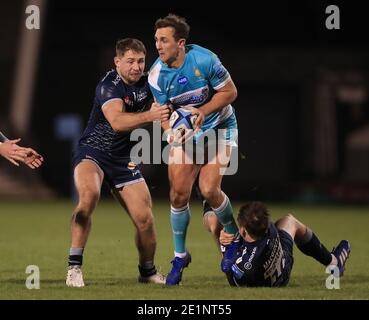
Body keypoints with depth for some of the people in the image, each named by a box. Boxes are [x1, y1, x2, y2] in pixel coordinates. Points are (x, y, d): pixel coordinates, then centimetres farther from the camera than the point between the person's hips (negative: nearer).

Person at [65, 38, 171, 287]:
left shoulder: (146, 83, -1)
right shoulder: (109, 86, -20)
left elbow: (161, 112, 16)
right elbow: (117, 121, -38)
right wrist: (149, 116, -51)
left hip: (124, 159, 6)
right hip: (92, 152, -6)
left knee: (145, 219, -1)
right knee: (89, 195, -34)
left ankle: (147, 271, 26)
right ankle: (74, 267, -29)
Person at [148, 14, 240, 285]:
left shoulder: (204, 60, -24)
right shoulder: (156, 75, -14)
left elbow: (230, 92, -14)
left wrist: (203, 111, -25)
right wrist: (172, 132, -27)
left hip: (219, 127, -3)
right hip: (185, 131, 3)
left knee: (209, 190, -17)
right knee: (178, 192, -8)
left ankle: (234, 238, 11)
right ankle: (180, 255, 10)